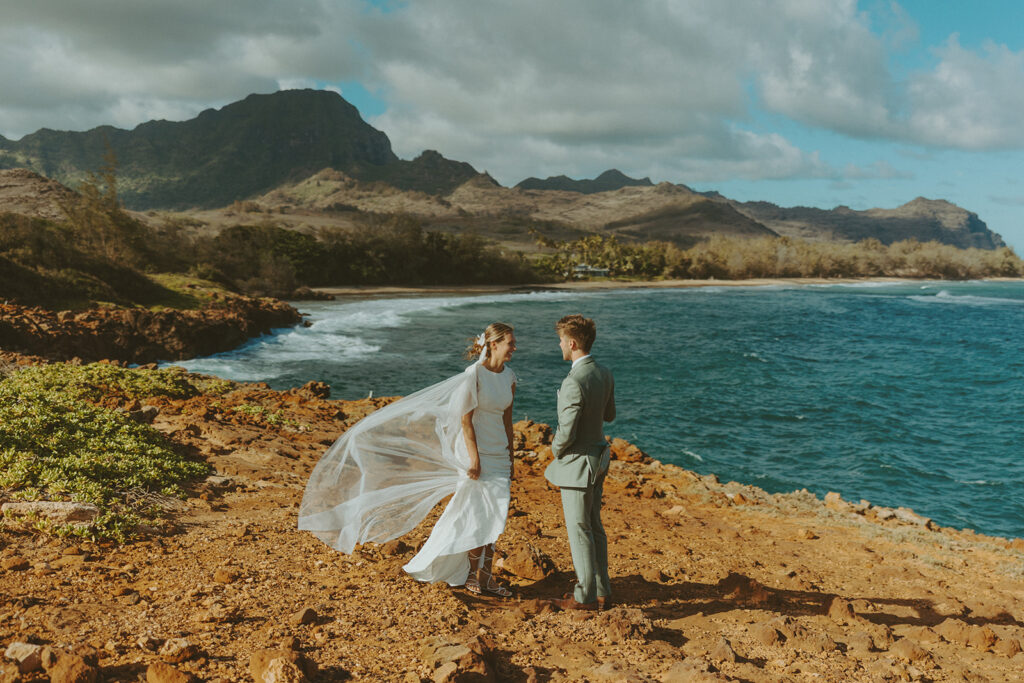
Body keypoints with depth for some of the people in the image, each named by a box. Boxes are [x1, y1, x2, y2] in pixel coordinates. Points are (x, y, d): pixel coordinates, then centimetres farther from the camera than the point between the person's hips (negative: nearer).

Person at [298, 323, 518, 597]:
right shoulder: (473, 375, -15)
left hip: (499, 455, 6)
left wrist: (510, 460, 12)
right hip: (475, 452, -6)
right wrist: (474, 459, -16)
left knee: (494, 517, 7)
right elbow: (466, 421, -14)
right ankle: (472, 573, 17)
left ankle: (485, 576, 16)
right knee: (478, 515, 0)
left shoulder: (509, 376, 5)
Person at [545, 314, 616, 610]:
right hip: (598, 458, 9)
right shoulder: (604, 374, 1)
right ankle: (603, 592, 27)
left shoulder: (573, 383, -27)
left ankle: (586, 596, 15)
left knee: (579, 530, 4)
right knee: (594, 526, 18)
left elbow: (566, 433, -24)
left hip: (577, 464, -9)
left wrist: (555, 449, -4)